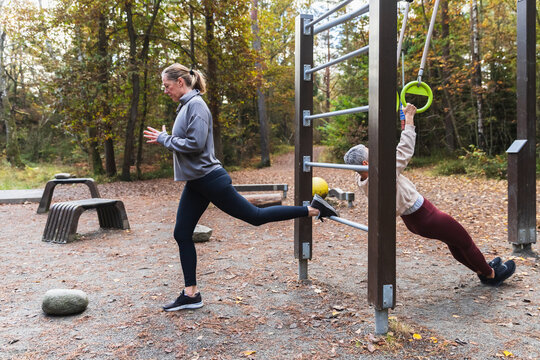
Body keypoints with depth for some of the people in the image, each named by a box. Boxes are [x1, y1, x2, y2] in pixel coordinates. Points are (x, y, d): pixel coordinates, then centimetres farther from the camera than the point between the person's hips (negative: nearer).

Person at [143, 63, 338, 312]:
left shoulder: (196, 104, -14)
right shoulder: (185, 106, 15)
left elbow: (195, 143, -24)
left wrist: (164, 139, -12)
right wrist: (163, 139, 8)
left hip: (210, 179, -10)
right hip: (196, 183, 10)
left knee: (255, 216, -1)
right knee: (182, 234, 9)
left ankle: (313, 209, 11)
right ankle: (191, 294, 17)